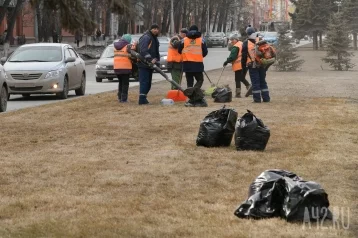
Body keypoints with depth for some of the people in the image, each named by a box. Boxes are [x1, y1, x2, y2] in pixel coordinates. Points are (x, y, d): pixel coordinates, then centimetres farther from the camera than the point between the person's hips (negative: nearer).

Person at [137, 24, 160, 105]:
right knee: (144, 81, -13)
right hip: (144, 64, -10)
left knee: (148, 82, 12)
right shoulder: (146, 37, -13)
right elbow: (143, 50, -25)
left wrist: (157, 60, 10)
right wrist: (150, 59, -31)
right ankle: (142, 99, -15)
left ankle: (143, 98, 19)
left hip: (150, 64, 10)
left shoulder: (155, 39, 20)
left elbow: (156, 51, 26)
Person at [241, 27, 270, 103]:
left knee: (255, 82, 1)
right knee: (263, 82, 12)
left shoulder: (246, 43, -6)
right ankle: (266, 98, 12)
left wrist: (244, 65, 4)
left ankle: (257, 99, -1)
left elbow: (244, 56, -4)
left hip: (252, 66, -4)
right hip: (262, 65, 4)